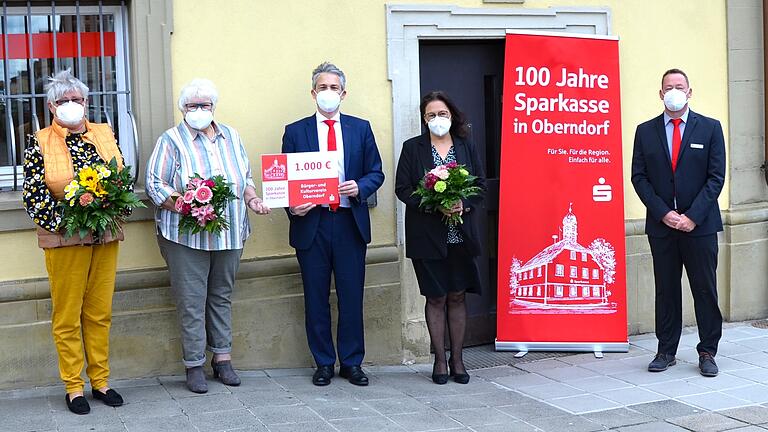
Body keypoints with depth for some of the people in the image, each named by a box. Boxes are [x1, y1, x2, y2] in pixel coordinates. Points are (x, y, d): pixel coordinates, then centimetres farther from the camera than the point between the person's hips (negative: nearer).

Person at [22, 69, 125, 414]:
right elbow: (33, 196, -6)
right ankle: (74, 386, 13)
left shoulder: (104, 134, 8)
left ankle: (100, 380, 19)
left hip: (105, 235, 3)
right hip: (64, 239, -3)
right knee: (67, 315, 3)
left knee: (100, 312, 9)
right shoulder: (39, 143, -2)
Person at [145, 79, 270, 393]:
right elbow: (155, 185, -6)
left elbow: (246, 177, 19)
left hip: (230, 234, 5)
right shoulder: (171, 140, -1)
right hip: (186, 235, -4)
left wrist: (252, 199, 0)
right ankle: (194, 366, 7)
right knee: (191, 302, -2)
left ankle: (222, 358, 21)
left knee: (222, 296, 12)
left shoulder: (231, 137, 14)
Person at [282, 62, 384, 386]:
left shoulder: (361, 128, 9)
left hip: (350, 223, 1)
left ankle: (351, 363, 17)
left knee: (352, 297, 5)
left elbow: (376, 172, 9)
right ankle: (324, 363, 18)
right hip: (311, 223, 0)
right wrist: (293, 206, -13)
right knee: (316, 299, 6)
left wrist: (360, 187, -12)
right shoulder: (295, 131, 6)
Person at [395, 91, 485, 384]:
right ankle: (440, 360, 13)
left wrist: (463, 204, -13)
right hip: (427, 236, -2)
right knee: (436, 298, 4)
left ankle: (457, 359, 16)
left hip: (461, 235, 2)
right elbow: (403, 189, -3)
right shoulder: (412, 148, 2)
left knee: (457, 296, 7)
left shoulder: (466, 147, 9)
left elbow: (481, 184, 7)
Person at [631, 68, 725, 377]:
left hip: (700, 224, -1)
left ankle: (707, 352, 12)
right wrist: (664, 213, -9)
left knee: (705, 290, 2)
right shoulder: (645, 131, 6)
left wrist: (693, 216, -11)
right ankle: (666, 351, 16)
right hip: (661, 224, 1)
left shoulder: (710, 128, 2)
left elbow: (716, 176, -2)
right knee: (666, 291, 7)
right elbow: (639, 177, 3)